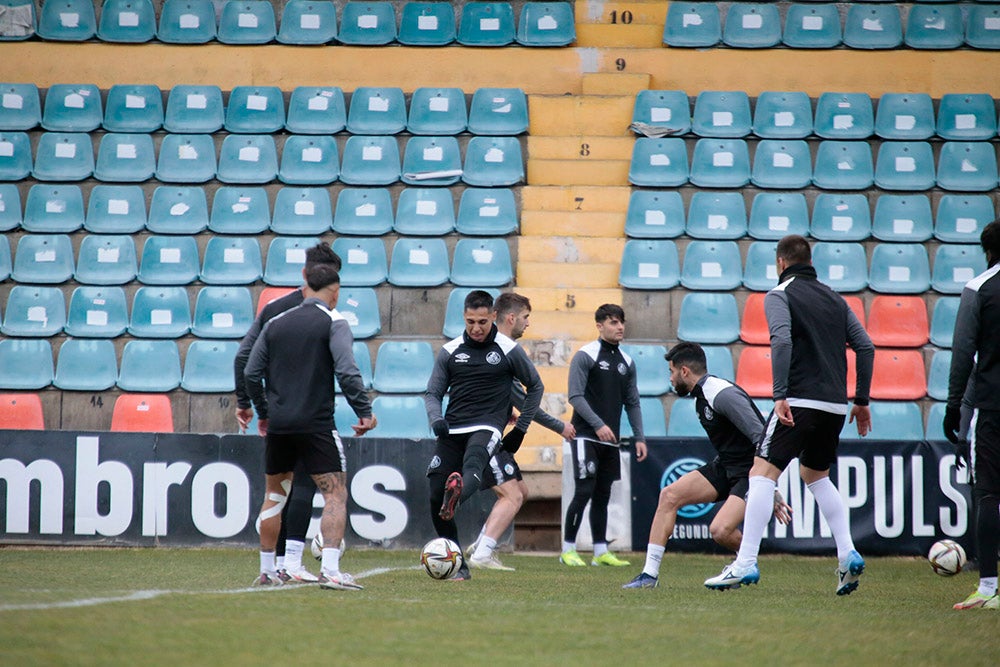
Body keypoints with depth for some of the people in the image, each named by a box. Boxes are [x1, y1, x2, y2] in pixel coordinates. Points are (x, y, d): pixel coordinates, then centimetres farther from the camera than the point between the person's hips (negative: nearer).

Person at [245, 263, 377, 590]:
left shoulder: (276, 323, 11)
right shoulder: (333, 323, -3)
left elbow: (251, 373, 12)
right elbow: (346, 371, -16)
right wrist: (364, 412, -9)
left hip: (278, 426, 5)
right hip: (316, 425, -5)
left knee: (273, 495, 17)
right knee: (335, 495, -3)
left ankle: (267, 570, 20)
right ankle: (330, 570, -17)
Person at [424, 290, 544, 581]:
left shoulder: (509, 350, 4)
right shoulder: (450, 351, 11)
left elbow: (535, 387, 16)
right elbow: (433, 393, 13)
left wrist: (520, 428, 10)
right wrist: (436, 419, -9)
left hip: (486, 428, -4)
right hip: (451, 431, 4)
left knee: (472, 466, -37)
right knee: (435, 497, -7)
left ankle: (456, 497, -72)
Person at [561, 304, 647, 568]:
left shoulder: (626, 362, 14)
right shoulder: (585, 356, -6)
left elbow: (632, 403, 18)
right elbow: (575, 396, -12)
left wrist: (639, 437, 10)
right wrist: (598, 424, -20)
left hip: (611, 440, 6)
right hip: (586, 435, -6)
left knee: (602, 496, 8)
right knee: (584, 491, -11)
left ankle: (601, 551, 11)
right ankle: (568, 550, -5)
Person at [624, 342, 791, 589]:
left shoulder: (723, 395, -21)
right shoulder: (702, 396, 11)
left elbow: (760, 436, -26)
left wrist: (772, 493, -28)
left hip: (751, 470, -9)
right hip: (725, 467, 9)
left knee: (720, 531, -25)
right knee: (669, 495, -3)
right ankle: (650, 574, -2)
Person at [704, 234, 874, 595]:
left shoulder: (780, 295, 0)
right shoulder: (834, 298, 19)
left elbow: (782, 341, -17)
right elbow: (865, 346, 13)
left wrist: (780, 395, -21)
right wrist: (862, 400, 17)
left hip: (801, 400, -7)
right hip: (835, 403, 7)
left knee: (762, 473, -7)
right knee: (816, 475, 24)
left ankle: (746, 563, -17)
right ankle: (847, 555, 11)